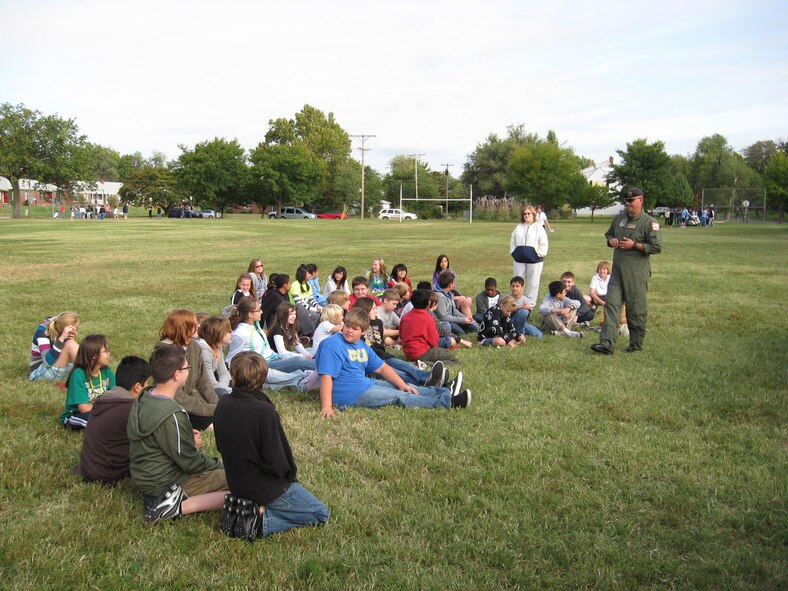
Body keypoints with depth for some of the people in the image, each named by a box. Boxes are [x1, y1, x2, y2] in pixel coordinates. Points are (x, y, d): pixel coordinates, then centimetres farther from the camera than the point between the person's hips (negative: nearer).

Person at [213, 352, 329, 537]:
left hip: (237, 485, 8)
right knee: (320, 514, 6)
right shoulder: (265, 412, -27)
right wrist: (291, 474, -1)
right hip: (267, 487, -7)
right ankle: (261, 520, -8)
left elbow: (221, 447, 6)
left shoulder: (222, 405, -7)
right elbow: (276, 460, -23)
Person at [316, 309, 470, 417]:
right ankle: (448, 402, -13)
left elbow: (381, 368, 16)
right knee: (399, 397, -12)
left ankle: (445, 392, 11)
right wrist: (327, 406, -34)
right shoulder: (332, 345, -16)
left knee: (402, 388, 7)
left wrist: (402, 385, 5)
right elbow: (326, 376, -25)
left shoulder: (362, 346, 12)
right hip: (350, 394, -9)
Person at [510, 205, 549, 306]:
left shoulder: (538, 228, -1)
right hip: (519, 259, 4)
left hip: (534, 259, -3)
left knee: (533, 282, 3)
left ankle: (530, 303, 12)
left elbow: (544, 244, -3)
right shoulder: (519, 227, 11)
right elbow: (512, 242, 16)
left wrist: (538, 254, -9)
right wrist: (513, 252, 6)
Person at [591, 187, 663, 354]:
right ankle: (607, 343, -7)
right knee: (611, 304, -3)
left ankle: (636, 344, 17)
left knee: (636, 309, 3)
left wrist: (634, 245, -17)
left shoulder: (649, 222, -7)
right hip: (618, 270, 6)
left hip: (637, 273, -6)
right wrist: (611, 240, 5)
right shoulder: (619, 218, 13)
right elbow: (608, 233, 29)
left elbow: (657, 247, -11)